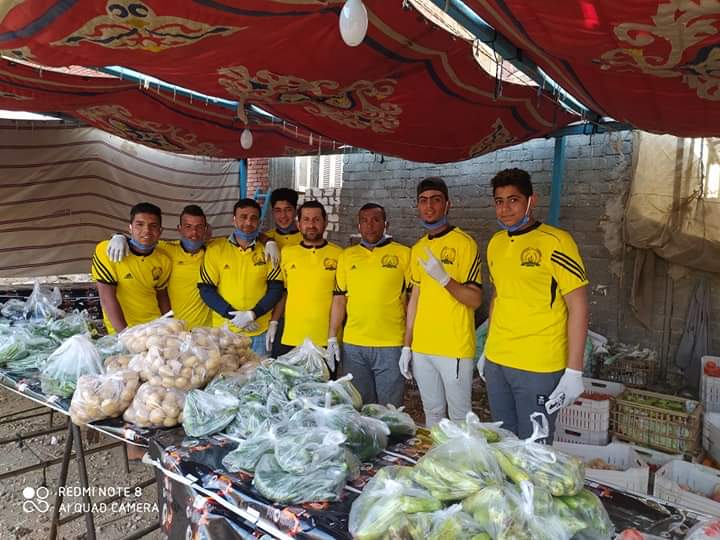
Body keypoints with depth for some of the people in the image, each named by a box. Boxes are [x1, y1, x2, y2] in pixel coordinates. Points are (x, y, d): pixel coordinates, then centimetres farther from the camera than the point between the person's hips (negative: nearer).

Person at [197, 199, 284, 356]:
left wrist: (252, 314, -13)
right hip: (224, 330, 0)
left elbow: (276, 289, -1)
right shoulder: (215, 250, -1)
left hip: (259, 331, 0)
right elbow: (206, 290, -2)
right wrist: (232, 315, -12)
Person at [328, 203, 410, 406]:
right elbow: (339, 299, 10)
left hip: (391, 345, -3)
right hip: (352, 345, 3)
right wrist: (332, 338, 6)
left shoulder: (403, 254, -1)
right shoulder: (346, 256, 8)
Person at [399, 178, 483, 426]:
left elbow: (475, 299, -12)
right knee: (432, 412, 17)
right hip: (421, 348, 6)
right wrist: (406, 345, 13)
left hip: (455, 349, -6)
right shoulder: (418, 248, 11)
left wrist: (443, 277, -27)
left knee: (459, 416, 4)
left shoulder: (464, 243, -9)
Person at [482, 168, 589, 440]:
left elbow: (578, 307, -12)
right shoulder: (495, 243, 8)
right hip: (496, 363, 6)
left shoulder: (555, 242, -12)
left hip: (538, 368, -6)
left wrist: (574, 372, -15)